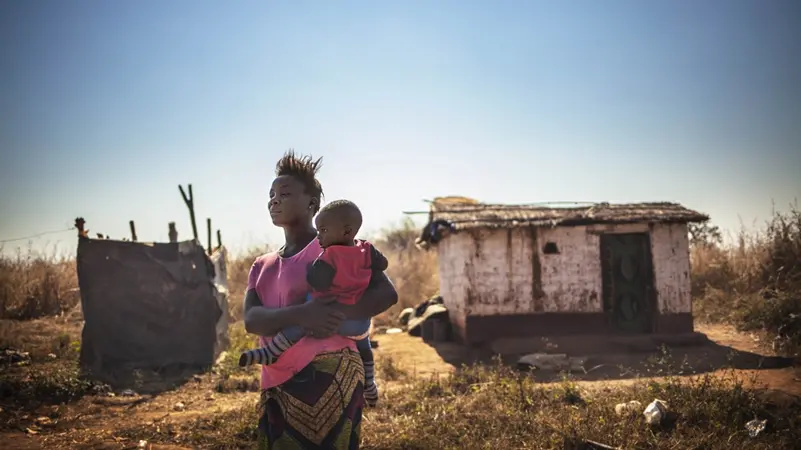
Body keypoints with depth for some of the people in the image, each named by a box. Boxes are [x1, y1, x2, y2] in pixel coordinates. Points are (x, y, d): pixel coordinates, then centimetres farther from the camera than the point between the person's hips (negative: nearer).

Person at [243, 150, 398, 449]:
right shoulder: (262, 265, 16)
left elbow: (387, 293, -10)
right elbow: (251, 320, -2)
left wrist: (337, 314, -24)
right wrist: (299, 315, -22)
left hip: (328, 376, -6)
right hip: (277, 386, 6)